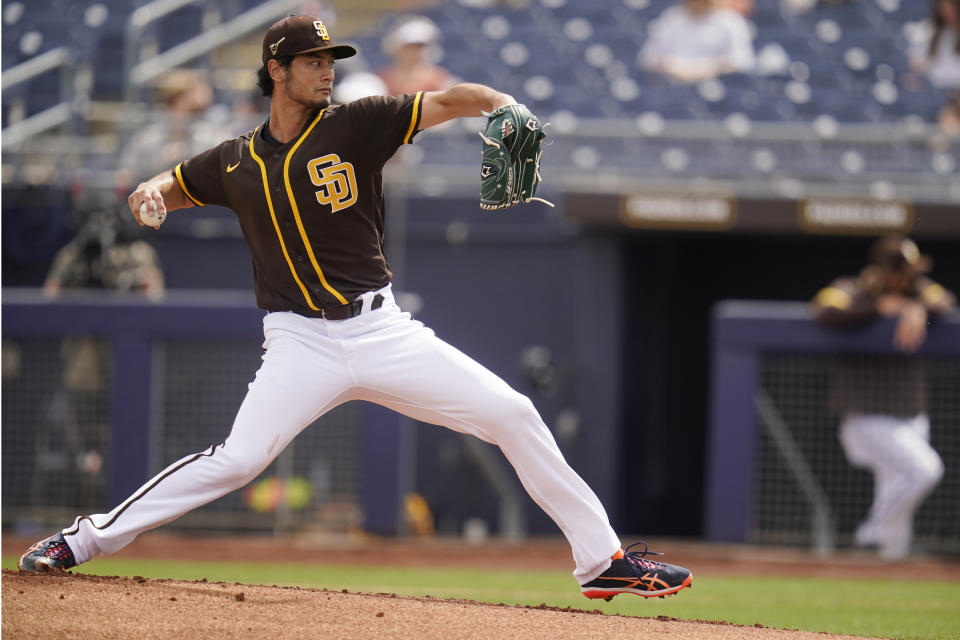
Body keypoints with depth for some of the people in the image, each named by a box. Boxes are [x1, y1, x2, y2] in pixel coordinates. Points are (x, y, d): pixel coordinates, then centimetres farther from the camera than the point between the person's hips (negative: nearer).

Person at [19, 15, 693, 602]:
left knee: (513, 415, -7)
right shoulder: (238, 161, 7)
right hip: (302, 345, -1)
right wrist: (150, 196, -2)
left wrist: (509, 109, -26)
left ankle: (603, 559, 2)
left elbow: (447, 101, -6)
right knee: (237, 459, -21)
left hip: (382, 331, 1)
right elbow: (168, 187, 22)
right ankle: (88, 539, -10)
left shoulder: (355, 126, 1)